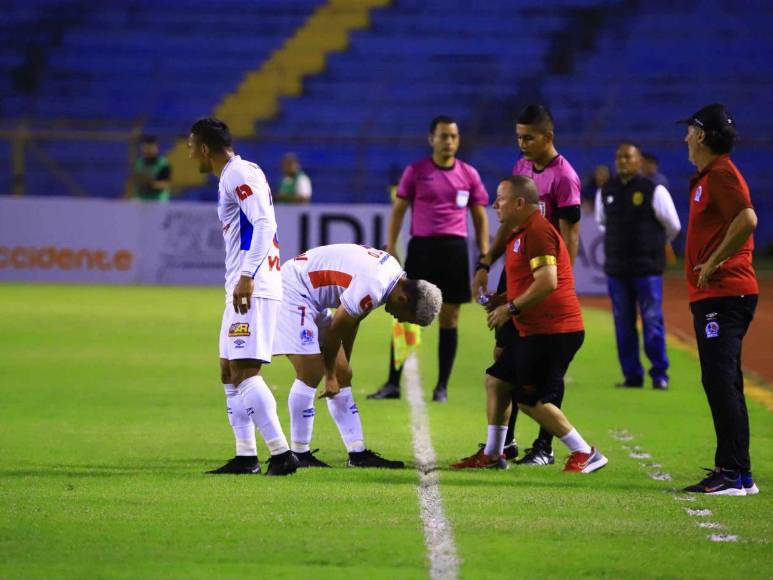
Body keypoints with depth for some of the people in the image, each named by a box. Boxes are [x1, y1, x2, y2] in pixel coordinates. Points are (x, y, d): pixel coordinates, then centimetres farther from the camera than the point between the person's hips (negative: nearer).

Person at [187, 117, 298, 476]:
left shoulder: (239, 175, -12)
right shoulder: (231, 176, 19)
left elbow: (265, 224, -22)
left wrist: (247, 276, -27)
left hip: (253, 289, -11)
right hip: (242, 289, 11)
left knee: (244, 372, -15)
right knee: (229, 372, 12)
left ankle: (281, 453, -16)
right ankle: (246, 457, 14)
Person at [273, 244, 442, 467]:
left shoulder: (393, 271, 1)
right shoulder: (372, 288, -29)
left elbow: (352, 323, 11)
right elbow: (335, 330, -17)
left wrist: (341, 367, 15)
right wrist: (331, 375, -2)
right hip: (293, 290, -10)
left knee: (343, 375, 7)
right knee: (311, 372, -16)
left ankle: (358, 453, 9)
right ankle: (299, 454, -7)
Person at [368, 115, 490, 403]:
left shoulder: (469, 174, 7)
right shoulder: (415, 171, 4)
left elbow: (480, 216, 12)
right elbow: (398, 209, 7)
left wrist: (484, 255, 5)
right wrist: (390, 247, -1)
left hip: (455, 249, 1)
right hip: (421, 247, -1)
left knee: (449, 319, 2)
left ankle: (442, 387, 9)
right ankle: (393, 384, 2)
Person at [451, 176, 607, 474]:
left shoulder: (537, 231, -16)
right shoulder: (523, 232, 19)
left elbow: (547, 282, -24)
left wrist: (511, 308, -16)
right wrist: (505, 298, 15)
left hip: (553, 331, -11)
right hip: (536, 332, 11)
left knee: (530, 400, -7)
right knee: (496, 380, 17)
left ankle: (585, 453, -2)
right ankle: (492, 454, 25)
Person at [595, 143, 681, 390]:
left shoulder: (654, 191, -5)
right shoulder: (605, 192, 7)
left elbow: (673, 227, 6)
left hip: (647, 268, -4)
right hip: (616, 268, 4)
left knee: (652, 321, -5)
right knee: (623, 324, 5)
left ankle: (659, 375, 2)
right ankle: (632, 376, 12)